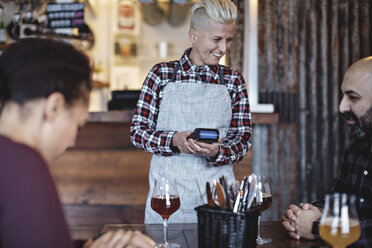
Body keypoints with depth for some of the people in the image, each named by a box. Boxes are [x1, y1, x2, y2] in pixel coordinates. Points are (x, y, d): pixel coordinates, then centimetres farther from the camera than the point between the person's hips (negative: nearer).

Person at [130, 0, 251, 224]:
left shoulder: (234, 82, 7)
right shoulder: (162, 74, 2)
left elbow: (243, 139, 6)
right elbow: (138, 131, 1)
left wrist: (217, 152, -15)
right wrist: (173, 141, -16)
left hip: (216, 189, 1)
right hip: (169, 186, -1)